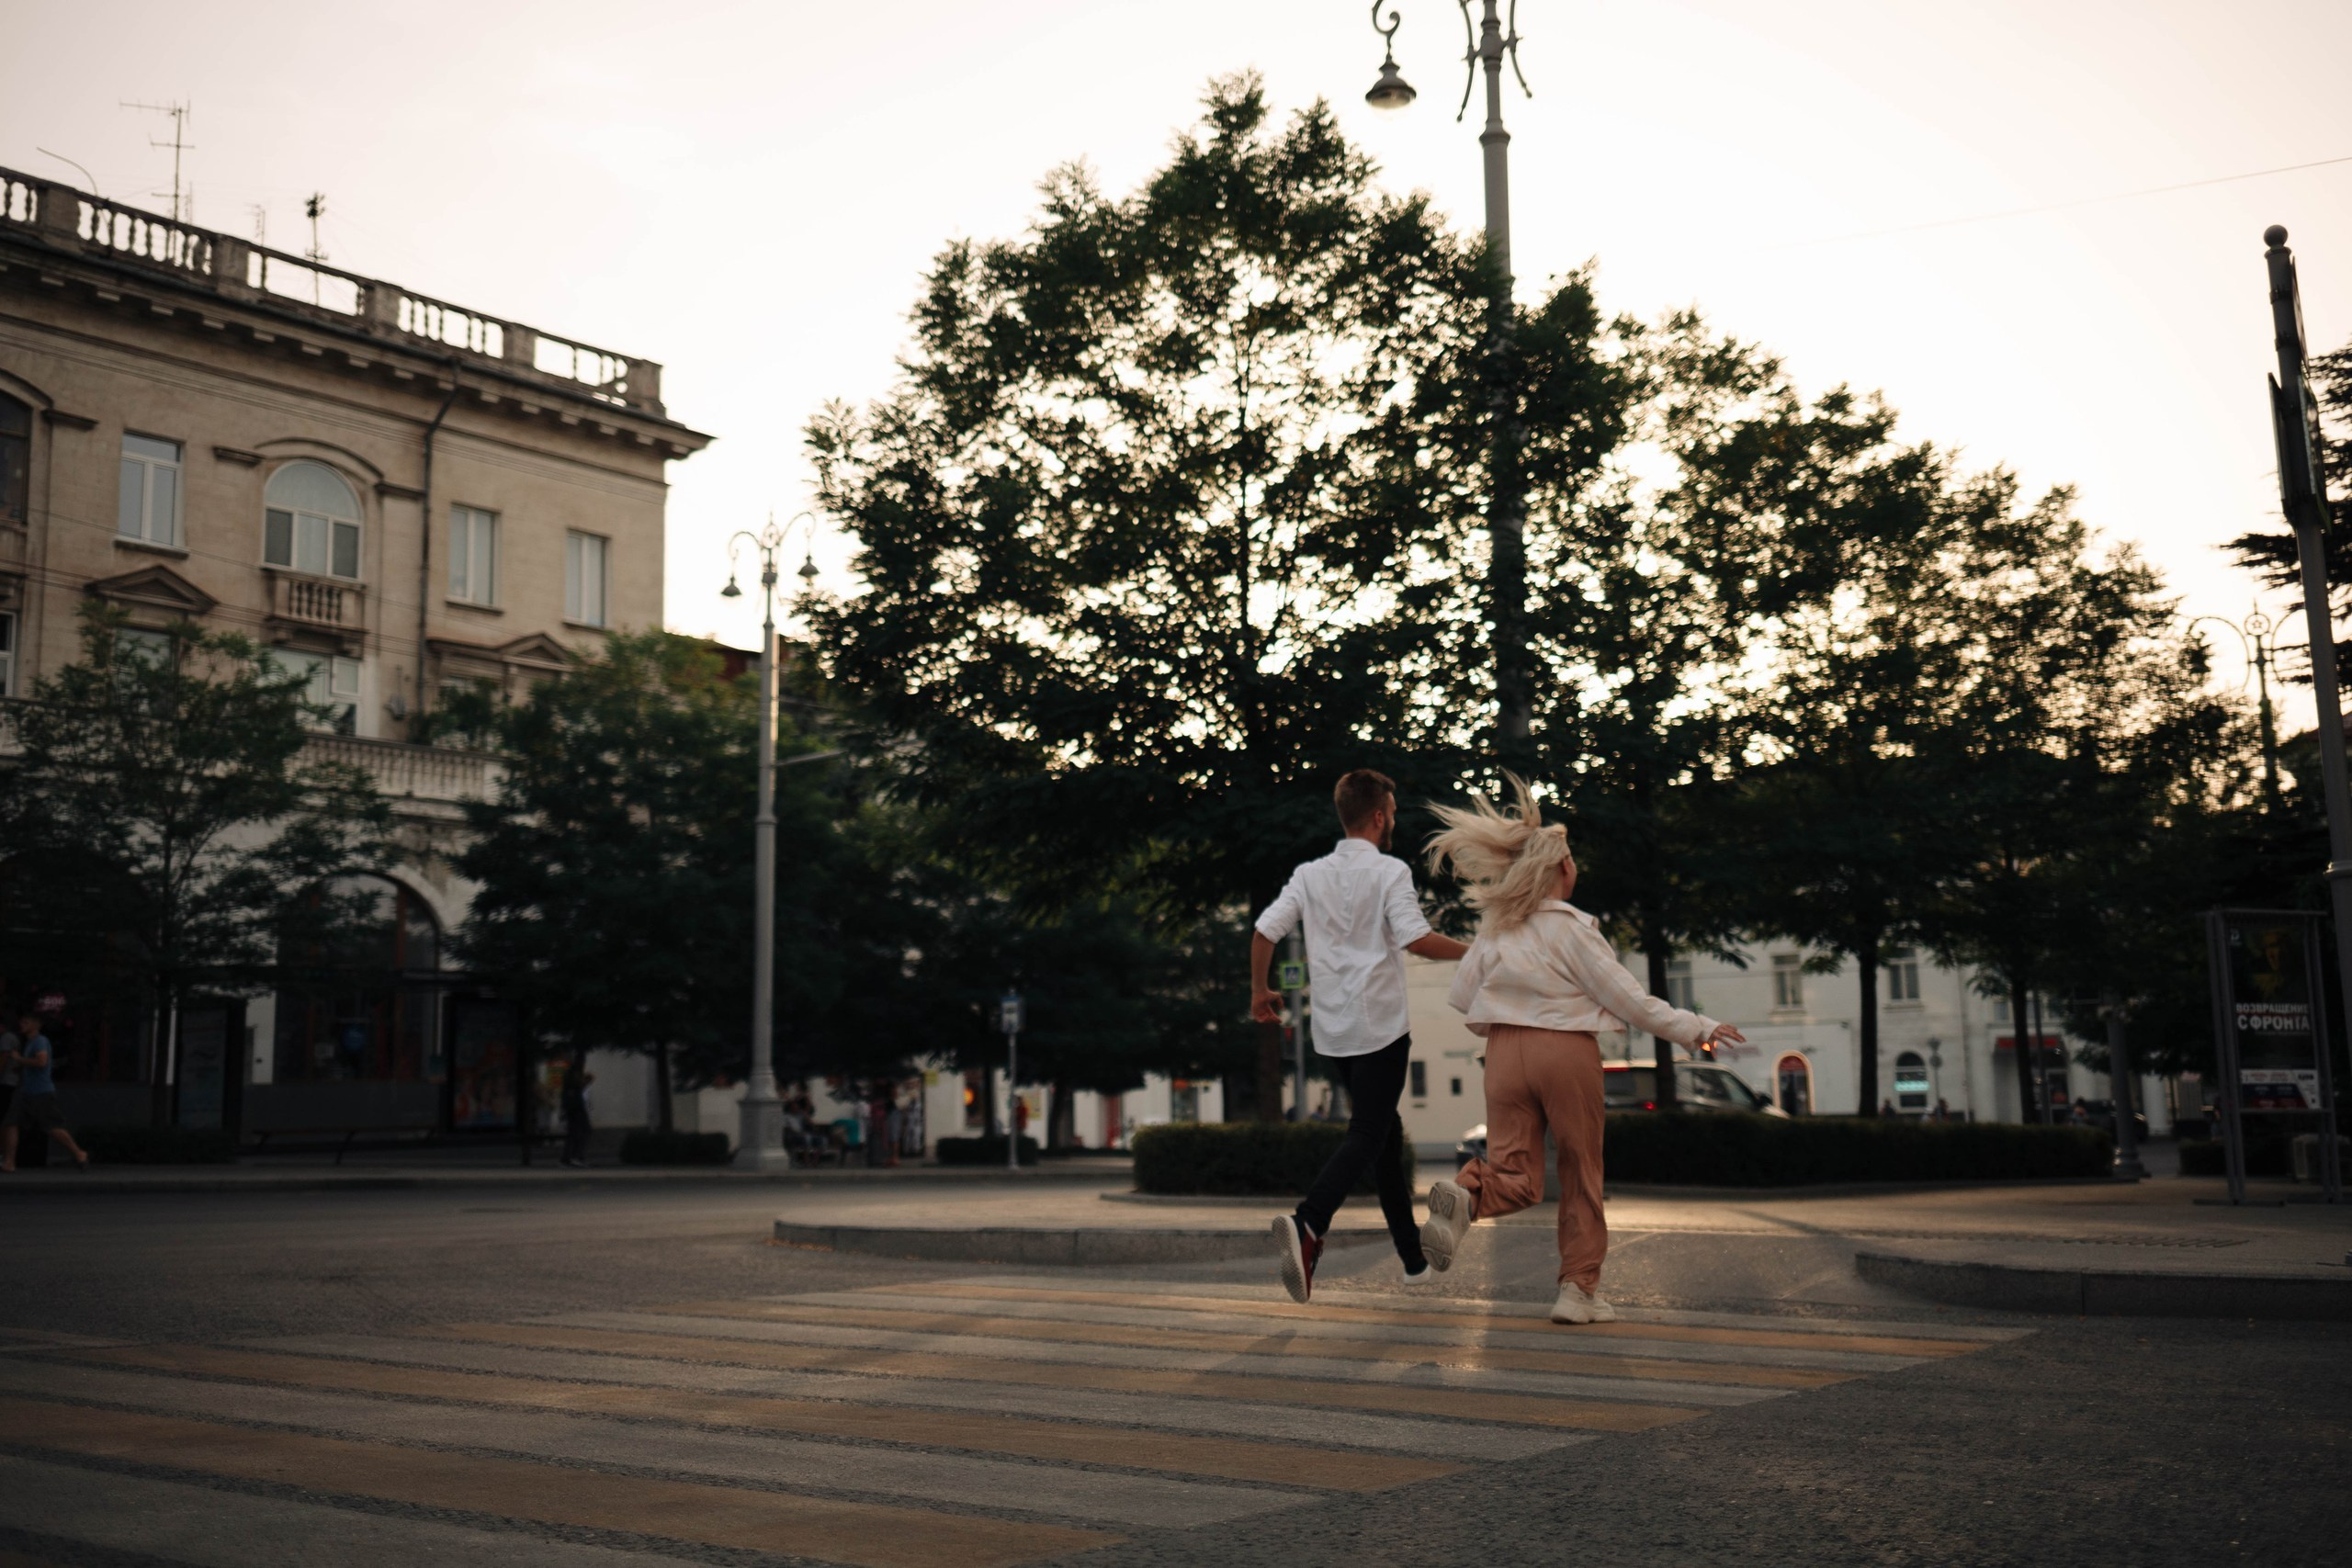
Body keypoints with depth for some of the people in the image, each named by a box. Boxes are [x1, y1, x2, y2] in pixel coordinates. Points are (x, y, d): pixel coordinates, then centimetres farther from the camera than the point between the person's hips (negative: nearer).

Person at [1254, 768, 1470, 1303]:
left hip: (1334, 1030, 6)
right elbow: (1415, 939, -18)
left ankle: (1414, 1258, 23)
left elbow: (1264, 931, 3)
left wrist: (1259, 990, 17)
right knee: (1366, 1137, -9)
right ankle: (1308, 1223, -34)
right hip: (1380, 1025, -6)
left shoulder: (1311, 874, 8)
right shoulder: (1389, 872, -7)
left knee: (1387, 1135, 17)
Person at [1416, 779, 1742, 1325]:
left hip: (1506, 1053, 4)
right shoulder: (1572, 926, -9)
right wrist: (1697, 1028, -1)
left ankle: (1465, 1197, -29)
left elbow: (1462, 998, 9)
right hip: (1567, 1052, -4)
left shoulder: (1495, 928, 5)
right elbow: (1628, 998, -8)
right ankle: (1579, 1289, 13)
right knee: (1581, 1176, 12)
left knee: (1517, 1178, 4)